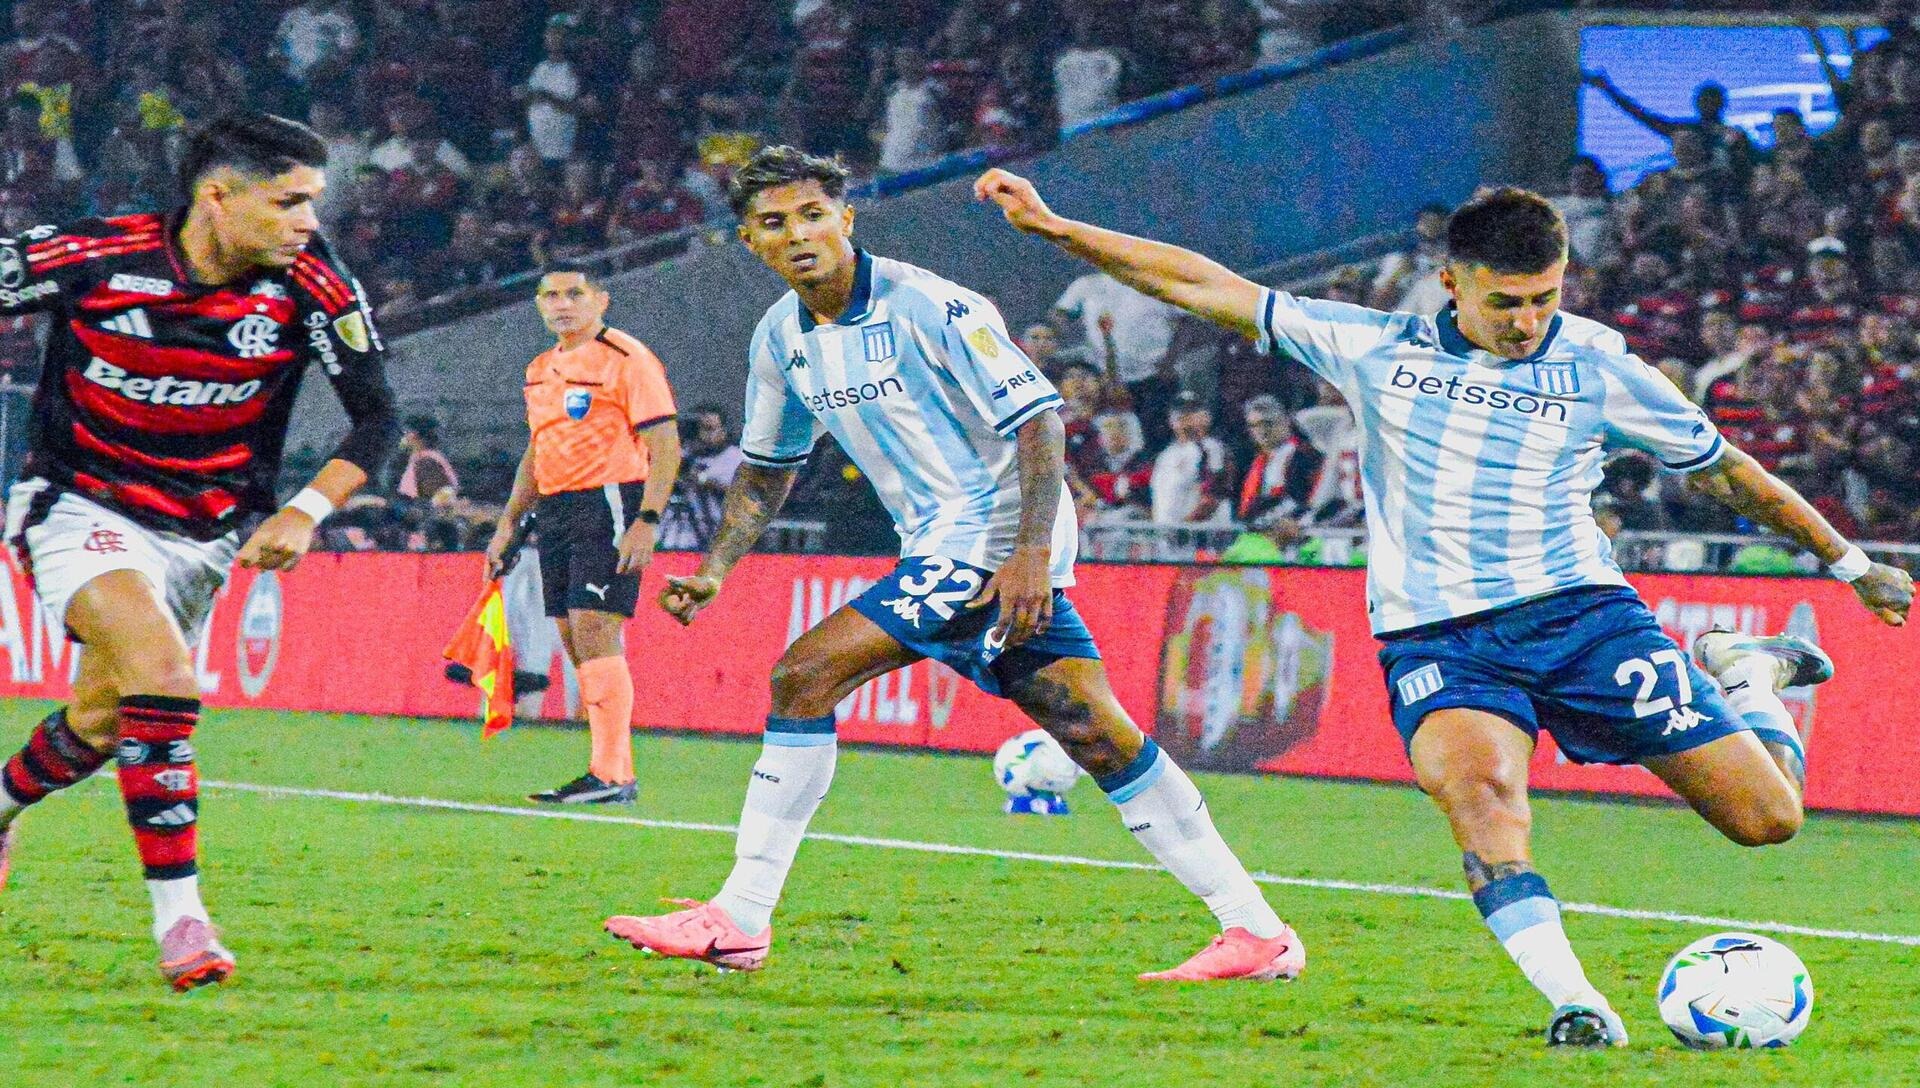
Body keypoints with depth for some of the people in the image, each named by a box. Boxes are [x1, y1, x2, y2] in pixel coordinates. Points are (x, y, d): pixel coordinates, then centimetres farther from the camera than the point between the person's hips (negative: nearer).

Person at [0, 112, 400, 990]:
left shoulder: (310, 286, -15)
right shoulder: (89, 260, -20)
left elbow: (377, 416, -10)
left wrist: (307, 510, -25)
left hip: (205, 535, 4)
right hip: (81, 512, -4)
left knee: (102, 722, 15)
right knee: (163, 674, -27)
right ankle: (179, 917, -22)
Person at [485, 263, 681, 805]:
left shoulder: (627, 360, -7)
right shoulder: (540, 370, 17)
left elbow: (666, 447, -12)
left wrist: (646, 522, -21)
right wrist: (507, 525, 22)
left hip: (610, 506, -8)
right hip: (555, 513, 8)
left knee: (593, 630, -17)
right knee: (574, 640, 5)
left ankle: (612, 775, -18)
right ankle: (611, 771, 8)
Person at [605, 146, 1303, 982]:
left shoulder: (927, 306, -16)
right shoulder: (782, 338, 9)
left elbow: (1037, 416, -18)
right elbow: (768, 466, 23)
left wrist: (1031, 551, -26)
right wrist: (715, 569, 11)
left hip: (997, 542, -8)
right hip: (940, 549, 8)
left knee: (807, 674, -15)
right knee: (1094, 733, 5)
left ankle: (740, 918, -10)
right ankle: (1256, 929, 7)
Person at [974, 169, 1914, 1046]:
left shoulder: (1599, 370, 2)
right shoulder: (1377, 349, 4)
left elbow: (1724, 469, 15)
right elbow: (1206, 288, 8)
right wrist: (1051, 227, 6)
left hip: (1579, 612, 0)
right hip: (1438, 639, 0)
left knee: (1766, 817, -6)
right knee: (1475, 780, -36)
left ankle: (1741, 676, 27)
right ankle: (1572, 1002, -38)